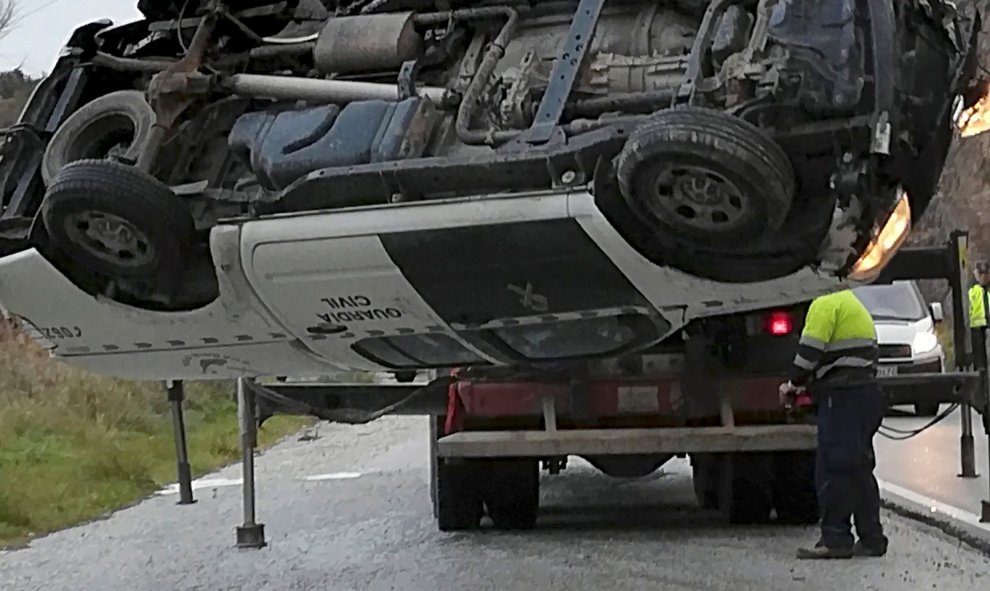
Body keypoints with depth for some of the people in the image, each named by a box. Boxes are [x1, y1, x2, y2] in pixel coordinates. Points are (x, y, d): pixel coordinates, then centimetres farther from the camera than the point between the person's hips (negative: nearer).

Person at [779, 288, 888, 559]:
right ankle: (871, 539, 13)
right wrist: (809, 384, 20)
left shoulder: (825, 304, -8)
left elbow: (810, 349, -15)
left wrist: (794, 383, 0)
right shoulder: (854, 304, 24)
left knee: (833, 470, -8)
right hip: (867, 392, 10)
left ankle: (835, 539, -9)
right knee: (859, 469, 13)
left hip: (842, 397, -10)